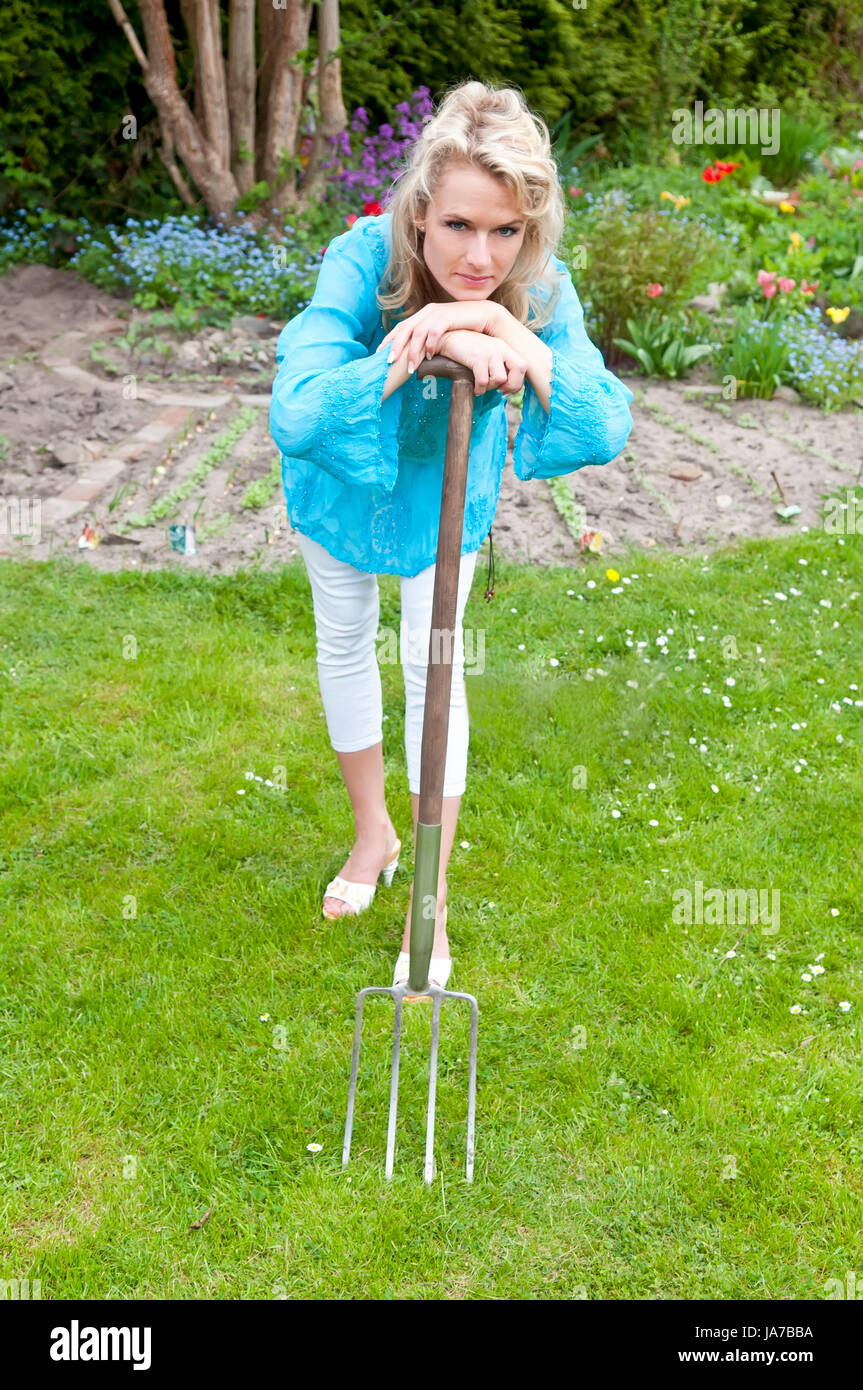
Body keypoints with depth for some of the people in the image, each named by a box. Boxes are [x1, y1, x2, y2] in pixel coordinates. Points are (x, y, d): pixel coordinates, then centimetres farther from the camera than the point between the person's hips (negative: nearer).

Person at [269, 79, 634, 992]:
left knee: (434, 670, 3)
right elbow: (295, 419, -47)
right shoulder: (363, 259, -35)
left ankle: (429, 898, 21)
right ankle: (373, 833, 42)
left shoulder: (540, 290, -29)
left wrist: (516, 342, -51)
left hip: (445, 489, 0)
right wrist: (414, 346, -56)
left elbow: (606, 434, -39)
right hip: (341, 481, 0)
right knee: (344, 645, 15)